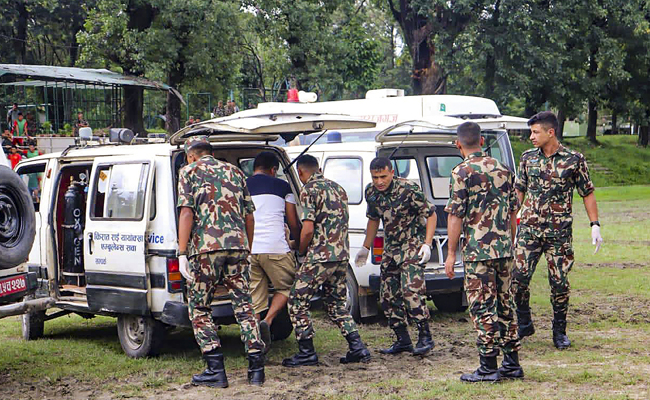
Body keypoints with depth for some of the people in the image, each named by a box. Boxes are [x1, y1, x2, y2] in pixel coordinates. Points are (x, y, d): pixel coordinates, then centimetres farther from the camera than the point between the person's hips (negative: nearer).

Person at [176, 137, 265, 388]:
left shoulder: (189, 171, 8)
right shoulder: (234, 172, 21)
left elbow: (187, 212, -5)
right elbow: (249, 216, 20)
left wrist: (182, 253, -6)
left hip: (205, 246, -4)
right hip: (238, 245, 4)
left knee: (200, 309, 7)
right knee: (243, 306, 9)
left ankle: (216, 370, 1)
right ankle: (256, 369, 4)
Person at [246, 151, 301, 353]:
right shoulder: (282, 186, 7)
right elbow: (293, 223, 10)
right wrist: (300, 245, 27)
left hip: (248, 249, 3)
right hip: (275, 248, -3)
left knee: (254, 295, 10)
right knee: (286, 287, 16)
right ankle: (267, 321, -8)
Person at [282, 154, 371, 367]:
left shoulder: (309, 190, -9)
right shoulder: (337, 188, 15)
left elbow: (308, 229, -16)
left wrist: (300, 250, 0)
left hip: (320, 256, -8)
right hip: (342, 255, 8)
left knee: (297, 302, 3)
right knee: (336, 304, 17)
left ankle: (307, 352, 3)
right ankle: (357, 347, 9)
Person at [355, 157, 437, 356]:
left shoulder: (408, 190, -17)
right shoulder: (371, 192, 1)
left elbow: (430, 214, -10)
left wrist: (427, 244, -18)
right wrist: (365, 248, 21)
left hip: (413, 245, -7)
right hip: (391, 248, 7)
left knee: (411, 290, -21)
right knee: (389, 295, 4)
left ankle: (425, 337, -12)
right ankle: (403, 340, 15)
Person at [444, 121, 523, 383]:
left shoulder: (462, 172, -9)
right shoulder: (503, 170, 11)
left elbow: (456, 216, -11)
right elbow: (513, 213, 15)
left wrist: (451, 254, -6)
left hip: (478, 251, -6)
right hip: (504, 250, 6)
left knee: (482, 308, -1)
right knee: (505, 304, 13)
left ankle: (488, 368, 1)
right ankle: (512, 364, 17)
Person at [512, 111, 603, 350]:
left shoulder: (574, 160, -2)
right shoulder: (528, 158, 6)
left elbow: (587, 194, 3)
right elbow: (519, 191, 15)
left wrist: (595, 225, -3)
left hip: (559, 232, -2)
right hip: (529, 229, 2)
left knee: (559, 282, 1)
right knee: (518, 278, -6)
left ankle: (559, 332, 17)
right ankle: (524, 324, 14)